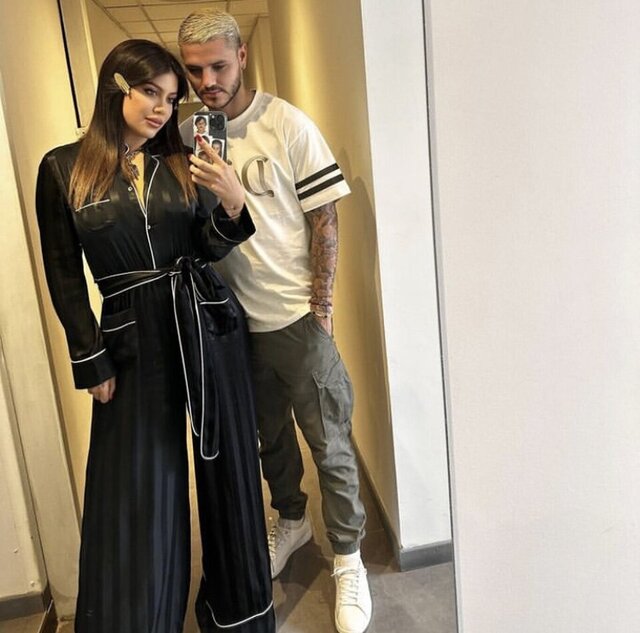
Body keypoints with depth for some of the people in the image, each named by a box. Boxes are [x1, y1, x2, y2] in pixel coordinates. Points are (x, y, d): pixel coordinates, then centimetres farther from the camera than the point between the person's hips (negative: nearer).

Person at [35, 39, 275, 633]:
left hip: (208, 323, 2)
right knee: (135, 491, 5)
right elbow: (63, 276, 1)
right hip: (133, 338, -2)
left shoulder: (181, 163, 5)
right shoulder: (63, 168, -1)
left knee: (226, 461, 11)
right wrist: (92, 362, -1)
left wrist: (233, 205, -16)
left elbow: (206, 249, 4)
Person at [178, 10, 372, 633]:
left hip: (297, 317, -4)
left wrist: (321, 307, -9)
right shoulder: (186, 135, 1)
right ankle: (291, 519, 46)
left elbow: (324, 219, -8)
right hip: (235, 320, 4)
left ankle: (347, 558, 25)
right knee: (270, 435, 21)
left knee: (329, 444, 6)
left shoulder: (287, 125, -9)